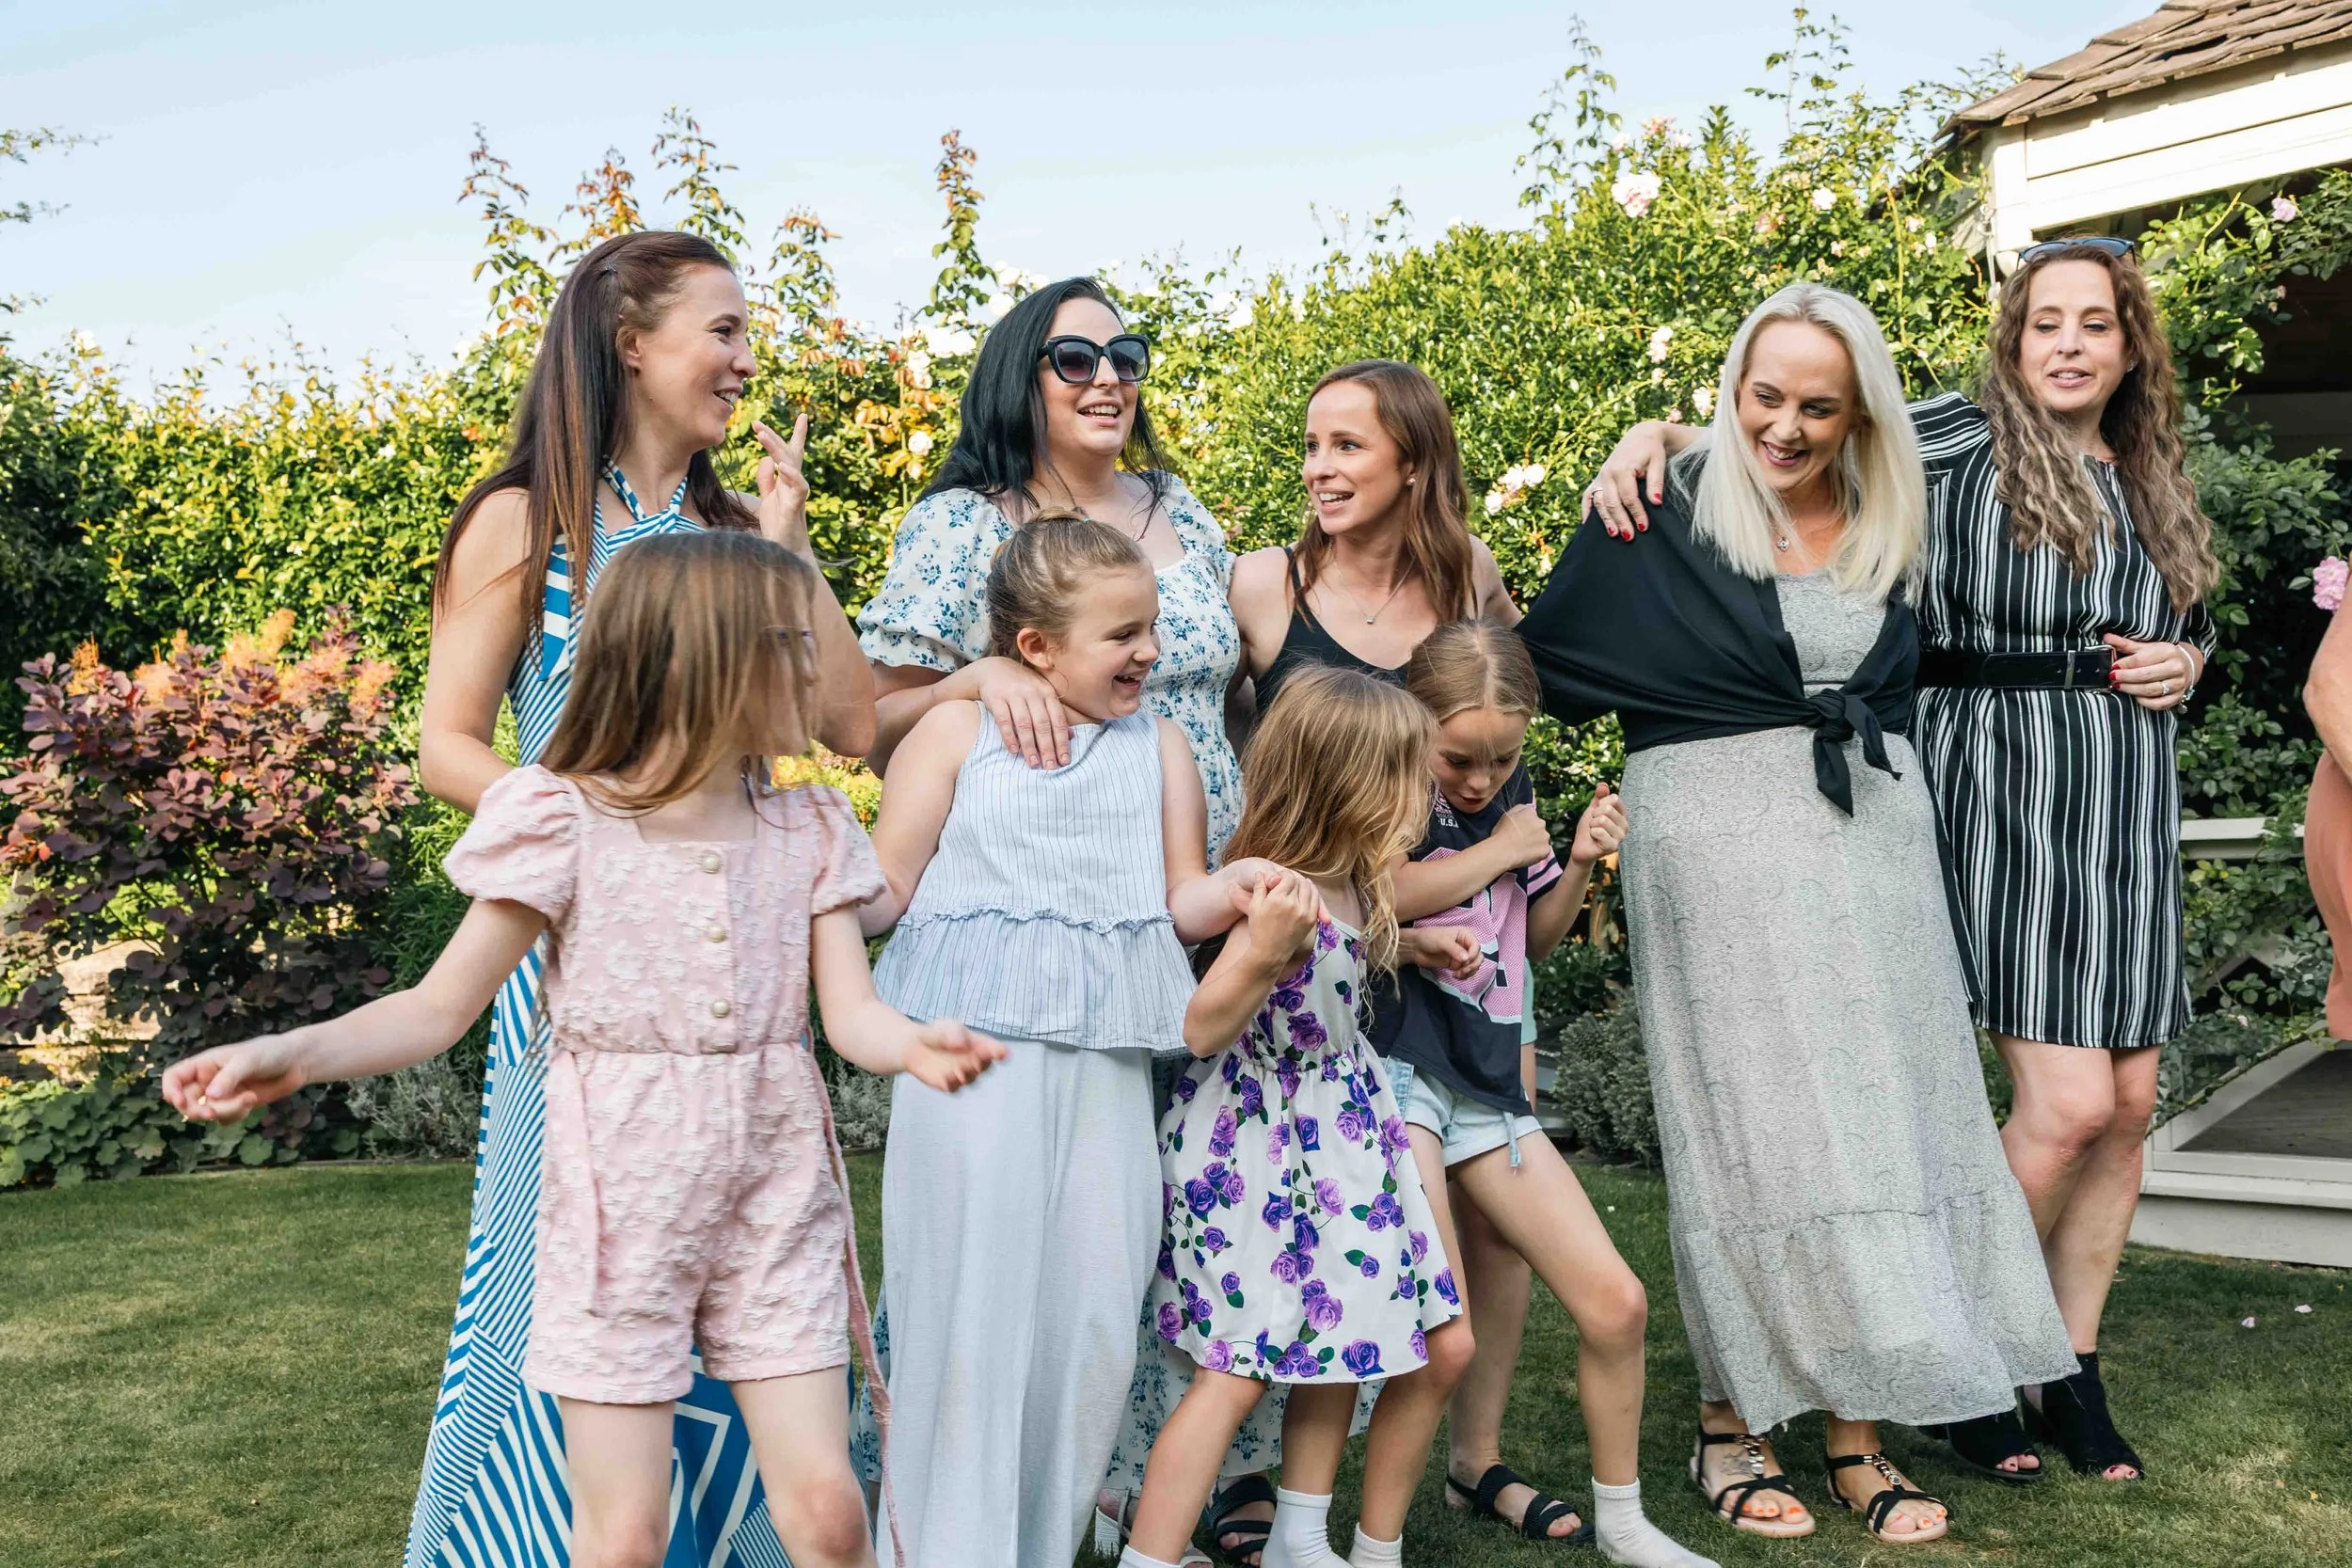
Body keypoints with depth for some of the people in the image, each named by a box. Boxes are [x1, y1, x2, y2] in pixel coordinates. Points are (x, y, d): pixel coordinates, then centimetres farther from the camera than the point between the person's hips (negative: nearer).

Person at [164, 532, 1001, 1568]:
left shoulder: (808, 833, 5)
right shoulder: (562, 822, -8)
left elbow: (852, 1014, -3)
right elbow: (441, 1007, -6)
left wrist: (915, 1046, -26)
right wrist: (296, 1052, -23)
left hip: (776, 1198, 3)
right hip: (621, 1200, -3)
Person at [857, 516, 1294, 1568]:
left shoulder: (1159, 747, 15)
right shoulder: (955, 731, 5)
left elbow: (1180, 905, 12)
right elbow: (884, 889, 4)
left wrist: (1238, 887, -9)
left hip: (1106, 1061, 3)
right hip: (974, 1050, -3)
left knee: (1096, 1320, 3)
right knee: (972, 1305, -4)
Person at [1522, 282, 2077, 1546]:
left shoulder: (1889, 528, 10)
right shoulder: (1666, 512, -4)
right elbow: (1546, 658, -1)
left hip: (1875, 843, 5)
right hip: (1721, 847, -5)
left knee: (1878, 1121, 5)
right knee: (1749, 1125, -2)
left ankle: (1857, 1436, 14)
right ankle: (1729, 1423, 12)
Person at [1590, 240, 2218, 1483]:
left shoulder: (2156, 481, 15)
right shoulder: (1964, 440, -2)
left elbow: (2198, 626, 28)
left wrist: (2186, 662, 5)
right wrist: (1653, 434, -20)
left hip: (2128, 813, 6)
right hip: (2001, 798, -6)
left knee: (2129, 1104, 6)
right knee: (2066, 1101, -11)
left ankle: (2073, 1368, 23)